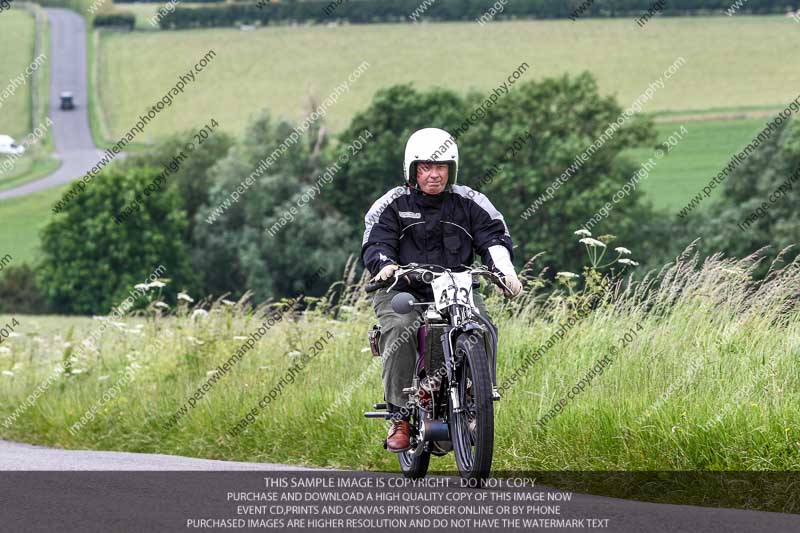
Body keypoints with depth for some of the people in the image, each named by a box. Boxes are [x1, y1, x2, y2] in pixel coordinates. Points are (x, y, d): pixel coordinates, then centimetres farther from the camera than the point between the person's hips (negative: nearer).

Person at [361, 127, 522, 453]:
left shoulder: (470, 203, 10)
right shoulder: (392, 205, 6)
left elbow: (494, 236, 3)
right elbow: (375, 243, -4)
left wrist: (504, 270, -17)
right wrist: (385, 264, -28)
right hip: (403, 291, -1)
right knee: (399, 329, -34)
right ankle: (400, 416, -25)